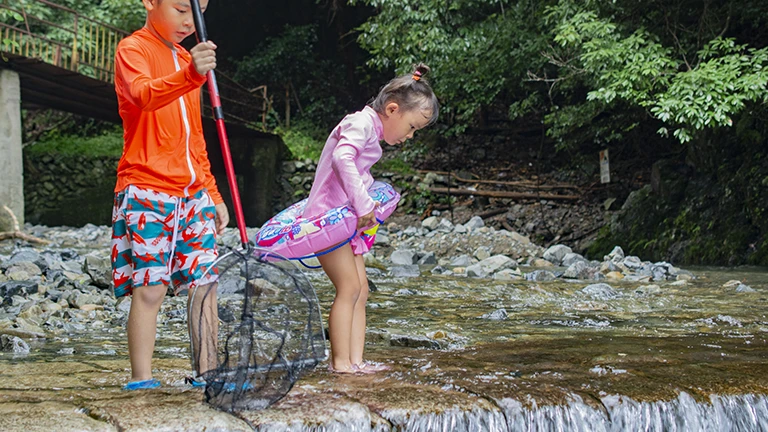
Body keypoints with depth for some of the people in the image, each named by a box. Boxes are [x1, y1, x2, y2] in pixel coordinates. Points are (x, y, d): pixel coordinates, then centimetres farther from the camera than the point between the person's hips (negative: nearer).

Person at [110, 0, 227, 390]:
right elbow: (142, 94, -29)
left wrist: (213, 194, 21)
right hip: (147, 190, -7)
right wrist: (190, 75, -47)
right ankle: (141, 380, -3)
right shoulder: (133, 49, -4)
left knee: (205, 284, 3)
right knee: (149, 286, -9)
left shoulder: (186, 58, 20)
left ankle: (207, 373, 10)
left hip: (193, 193, 7)